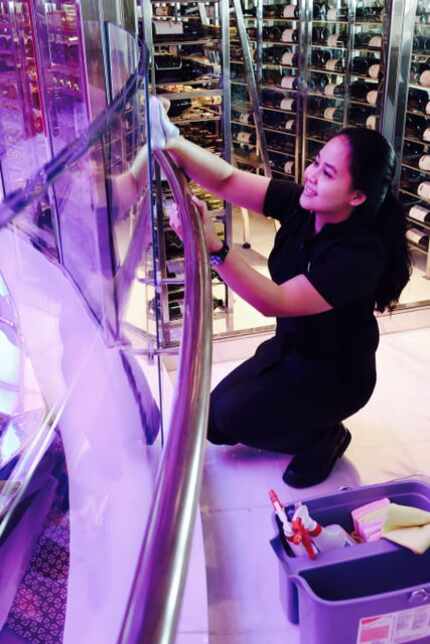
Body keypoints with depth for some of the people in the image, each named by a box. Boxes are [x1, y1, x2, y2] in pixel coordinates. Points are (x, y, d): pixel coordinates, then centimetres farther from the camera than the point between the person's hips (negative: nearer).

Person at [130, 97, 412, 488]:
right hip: (290, 347, 7)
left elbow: (274, 302, -37)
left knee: (232, 417, -17)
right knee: (214, 418, 6)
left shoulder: (360, 255, -32)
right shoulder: (301, 205, -13)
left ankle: (324, 438, 7)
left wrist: (212, 248, -50)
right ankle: (308, 424, 25)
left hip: (335, 374, -7)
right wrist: (171, 143, -38)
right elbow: (227, 180, -19)